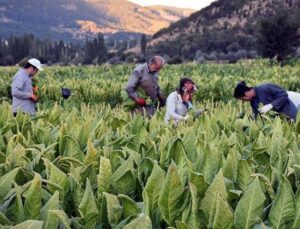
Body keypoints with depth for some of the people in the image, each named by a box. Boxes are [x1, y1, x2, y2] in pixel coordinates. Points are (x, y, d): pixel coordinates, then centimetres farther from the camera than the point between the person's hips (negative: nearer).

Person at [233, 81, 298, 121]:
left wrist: (270, 106, -30)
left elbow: (284, 95, -23)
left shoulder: (265, 89, -25)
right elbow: (256, 116, 5)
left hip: (287, 115, -7)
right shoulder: (253, 101, -2)